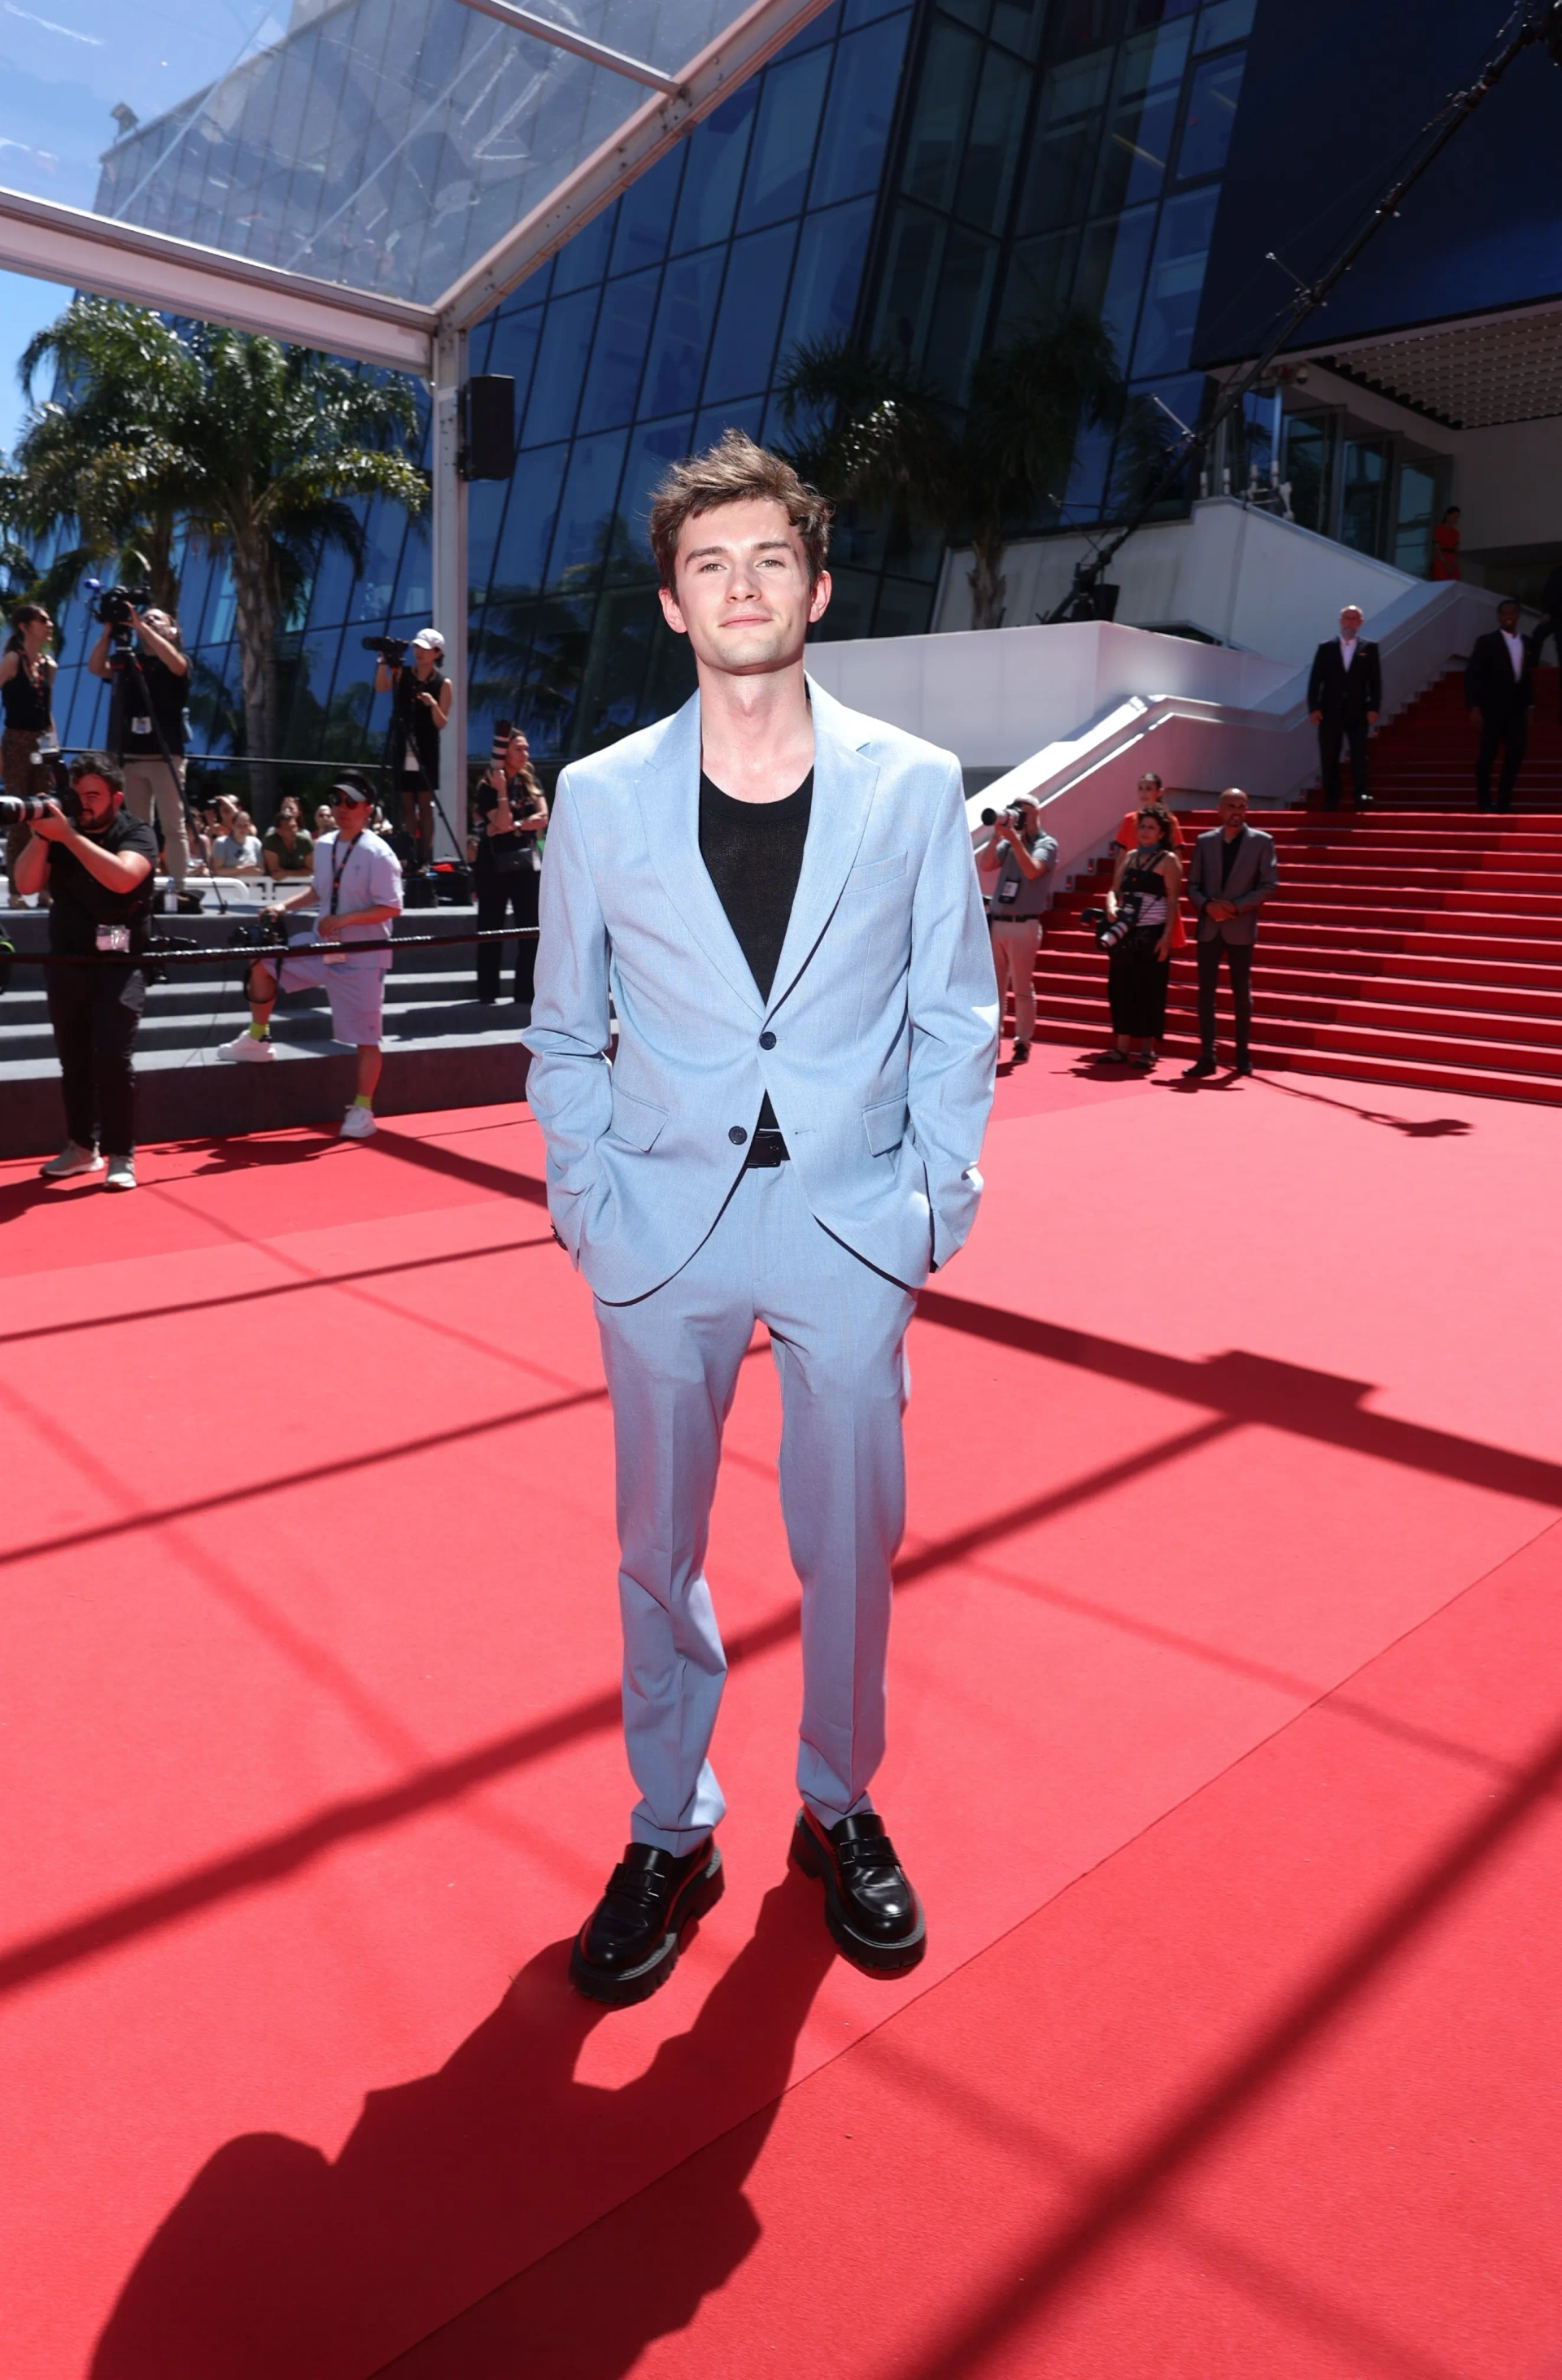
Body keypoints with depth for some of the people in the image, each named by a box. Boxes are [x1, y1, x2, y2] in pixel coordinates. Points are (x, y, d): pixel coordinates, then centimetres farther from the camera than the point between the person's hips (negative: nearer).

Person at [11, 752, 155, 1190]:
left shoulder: (136, 833, -5)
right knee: (73, 1060, 10)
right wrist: (40, 835, -15)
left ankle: (120, 1156, -6)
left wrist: (68, 835, -25)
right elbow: (26, 884, -3)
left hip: (118, 965, -4)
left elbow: (122, 878, -25)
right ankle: (82, 1146, 23)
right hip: (65, 963, 5)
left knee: (112, 1059, -14)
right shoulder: (60, 830, 6)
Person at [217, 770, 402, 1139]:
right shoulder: (323, 845, 5)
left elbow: (391, 908, -20)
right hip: (322, 945, 7)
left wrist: (344, 919, -25)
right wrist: (285, 905, 6)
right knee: (263, 962, 2)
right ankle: (258, 1040, 17)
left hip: (363, 954, -7)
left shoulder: (378, 854, -17)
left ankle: (362, 1108, 10)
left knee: (365, 1035, -2)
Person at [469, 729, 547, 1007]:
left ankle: (527, 991, 4)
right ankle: (488, 992, 6)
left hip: (525, 862, 4)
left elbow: (543, 819, -4)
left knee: (531, 928, -1)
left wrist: (512, 826, -13)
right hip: (494, 864, -4)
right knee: (490, 930, 1)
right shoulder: (489, 787, -6)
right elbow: (502, 823, -18)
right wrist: (502, 791, -18)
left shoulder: (530, 783, 9)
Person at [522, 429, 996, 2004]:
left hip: (852, 1223, 0)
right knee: (659, 1548, 10)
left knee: (851, 1539, 9)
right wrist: (588, 1210, 0)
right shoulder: (599, 797, 1)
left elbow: (956, 1017, 4)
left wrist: (937, 1206, -1)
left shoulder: (915, 786, 0)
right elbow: (562, 1034, 7)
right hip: (666, 1227, 1)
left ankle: (839, 1811, 34)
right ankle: (670, 1833, 31)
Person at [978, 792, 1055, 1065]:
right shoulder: (1008, 841, 14)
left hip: (1024, 925, -5)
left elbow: (1032, 871, -17)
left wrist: (1014, 838, -17)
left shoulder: (1046, 844, 0)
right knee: (993, 985, 7)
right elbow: (986, 864, 1)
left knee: (1022, 988, 0)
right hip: (996, 922, 5)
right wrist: (997, 834, -6)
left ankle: (1023, 1043, 5)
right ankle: (992, 1039, 12)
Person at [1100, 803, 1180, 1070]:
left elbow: (1172, 901, -7)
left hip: (1152, 934, -5)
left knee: (1149, 991, -2)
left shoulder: (1168, 860, -2)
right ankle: (1122, 1048, 15)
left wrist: (1166, 936, -16)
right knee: (1121, 989, 7)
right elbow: (1115, 890, 13)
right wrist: (1112, 907, -9)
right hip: (1125, 932, 5)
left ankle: (1147, 1051, 5)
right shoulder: (1129, 856, 14)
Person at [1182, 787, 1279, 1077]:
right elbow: (1193, 885, 7)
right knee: (1205, 992, 1)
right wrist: (1207, 905, -13)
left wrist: (1237, 907, -15)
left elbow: (1269, 885, -5)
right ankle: (1206, 1057, 5)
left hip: (1241, 928, -2)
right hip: (1209, 927, 2)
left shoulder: (1262, 841, 0)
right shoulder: (1204, 841, 7)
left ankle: (1243, 1055, 18)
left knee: (1242, 993, 7)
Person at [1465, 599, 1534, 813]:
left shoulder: (1525, 643, 11)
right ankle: (1484, 802, 8)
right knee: (1487, 755, 0)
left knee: (1516, 754, 2)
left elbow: (1528, 675, 15)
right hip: (1493, 709, -5)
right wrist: (1474, 706, -15)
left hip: (1517, 709, 5)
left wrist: (1529, 704, 10)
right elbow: (1472, 675, -9)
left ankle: (1504, 801, 11)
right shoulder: (1486, 642, -5)